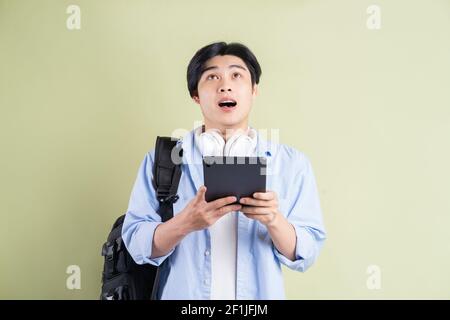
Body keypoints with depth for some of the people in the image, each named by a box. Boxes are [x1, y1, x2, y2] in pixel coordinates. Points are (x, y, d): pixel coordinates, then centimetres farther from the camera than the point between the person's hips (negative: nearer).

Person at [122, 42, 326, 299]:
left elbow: (305, 254, -7)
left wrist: (274, 220, -26)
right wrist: (185, 223, -27)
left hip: (262, 295, 1)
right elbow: (136, 244, -9)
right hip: (181, 294, 0)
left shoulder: (292, 163, -6)